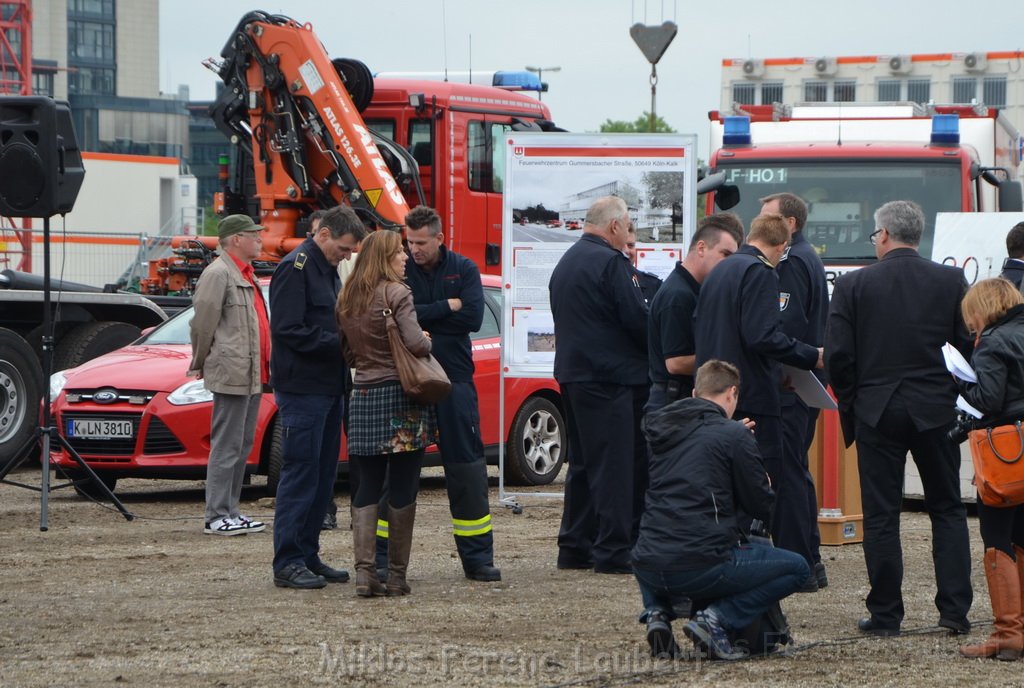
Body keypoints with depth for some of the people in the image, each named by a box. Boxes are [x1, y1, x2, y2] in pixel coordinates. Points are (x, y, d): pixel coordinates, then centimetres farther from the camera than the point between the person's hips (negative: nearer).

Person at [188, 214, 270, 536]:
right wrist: (200, 364, -3)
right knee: (226, 448, -8)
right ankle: (217, 517, -6)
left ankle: (230, 512, 17)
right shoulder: (218, 273, -12)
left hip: (252, 376, 10)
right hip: (231, 375, -10)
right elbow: (202, 323, -12)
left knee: (242, 447, 12)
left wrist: (263, 370, 18)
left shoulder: (246, 274, 19)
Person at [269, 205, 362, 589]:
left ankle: (307, 556, 17)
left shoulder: (328, 270, 18)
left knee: (323, 475, 11)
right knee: (300, 474, -8)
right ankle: (287, 562, -5)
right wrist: (340, 342, -20)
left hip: (328, 388, 9)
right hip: (302, 388, -9)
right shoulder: (296, 267, -12)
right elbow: (288, 329, -19)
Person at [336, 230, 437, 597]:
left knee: (367, 487, 7)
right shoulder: (396, 294, -9)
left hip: (362, 397, 5)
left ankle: (364, 570, -5)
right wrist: (427, 343, 1)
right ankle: (396, 575, 3)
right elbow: (415, 343, -19)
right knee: (402, 490, 1)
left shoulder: (347, 300, 10)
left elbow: (347, 353, 15)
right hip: (399, 397, -5)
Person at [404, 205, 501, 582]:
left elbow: (473, 317, -9)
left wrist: (422, 317, -10)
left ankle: (478, 557, 8)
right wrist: (447, 307, -10)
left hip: (455, 381, 1)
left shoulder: (463, 270, 4)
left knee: (467, 467, 2)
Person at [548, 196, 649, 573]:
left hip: (572, 372, 9)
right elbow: (637, 319, -16)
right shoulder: (610, 262, -14)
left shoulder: (566, 262, 16)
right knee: (616, 466, -7)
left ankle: (574, 548, 15)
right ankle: (613, 552, -8)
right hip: (611, 377, -9)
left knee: (583, 463, 14)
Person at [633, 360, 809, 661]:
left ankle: (657, 612, 11)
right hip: (703, 565, -6)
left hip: (649, 566, 6)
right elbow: (763, 508, 0)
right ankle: (717, 619, -5)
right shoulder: (734, 434, -4)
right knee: (796, 568, 12)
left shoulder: (661, 430, 14)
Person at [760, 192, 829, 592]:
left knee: (787, 474, -8)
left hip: (789, 388, -11)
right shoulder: (806, 258, 18)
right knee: (796, 472, 16)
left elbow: (786, 327, -22)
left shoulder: (792, 263, -14)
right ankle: (810, 563, 20)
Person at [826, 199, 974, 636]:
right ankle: (955, 610, 7)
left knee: (881, 516, 4)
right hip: (937, 412, 2)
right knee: (947, 510, 11)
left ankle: (885, 614, 5)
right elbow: (970, 346, 1)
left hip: (877, 412, -1)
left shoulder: (852, 286, -4)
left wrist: (852, 403, 8)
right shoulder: (951, 281, 0)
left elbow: (837, 356, -6)